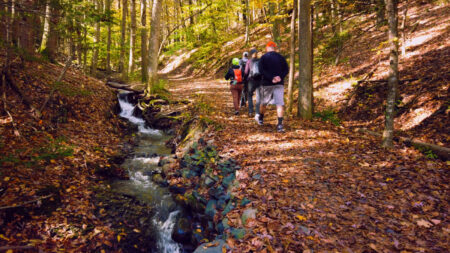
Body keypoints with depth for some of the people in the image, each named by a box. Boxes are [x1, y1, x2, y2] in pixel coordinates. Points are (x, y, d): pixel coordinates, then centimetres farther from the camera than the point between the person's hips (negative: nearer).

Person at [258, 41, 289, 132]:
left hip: (266, 84, 0)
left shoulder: (263, 58, 0)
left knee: (263, 102, 17)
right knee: (280, 104, -4)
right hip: (279, 84, 1)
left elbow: (261, 70, -12)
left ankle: (261, 119, 36)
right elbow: (286, 69, 0)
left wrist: (271, 78, -15)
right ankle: (280, 124, -15)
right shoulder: (281, 57, 7)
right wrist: (280, 77, -11)